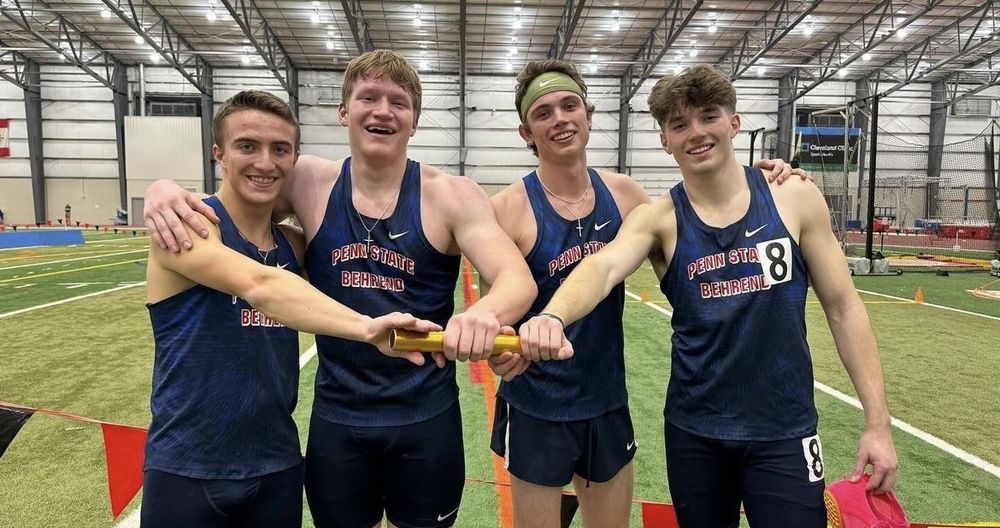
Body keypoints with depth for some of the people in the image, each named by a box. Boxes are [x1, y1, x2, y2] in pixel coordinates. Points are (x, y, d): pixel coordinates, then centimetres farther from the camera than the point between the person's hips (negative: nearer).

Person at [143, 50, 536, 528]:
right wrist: (165, 189, -17)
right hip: (336, 417, 2)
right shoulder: (310, 183, -4)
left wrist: (485, 312, -43)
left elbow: (517, 278, -19)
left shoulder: (452, 196, -9)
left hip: (426, 418, -1)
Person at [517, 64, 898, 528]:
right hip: (692, 431, 1)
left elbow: (843, 307, 0)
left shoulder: (795, 199, -4)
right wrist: (553, 316, -50)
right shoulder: (658, 219, -7)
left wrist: (877, 423, -2)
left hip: (784, 431, 0)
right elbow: (604, 266, -28)